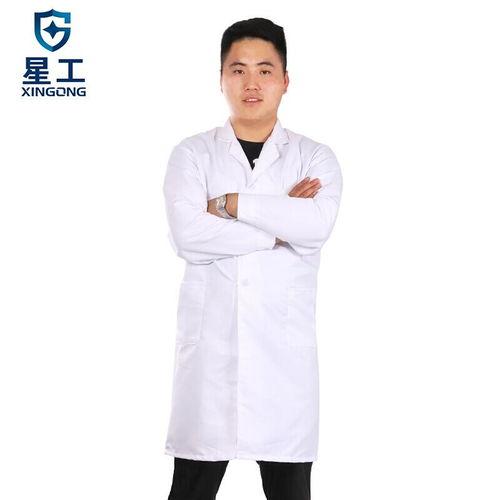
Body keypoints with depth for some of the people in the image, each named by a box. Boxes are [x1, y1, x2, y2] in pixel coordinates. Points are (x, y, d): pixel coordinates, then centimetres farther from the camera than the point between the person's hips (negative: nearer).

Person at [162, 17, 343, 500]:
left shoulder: (315, 157, 7)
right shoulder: (192, 154, 5)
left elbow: (317, 226, -14)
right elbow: (188, 236, -12)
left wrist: (231, 203, -10)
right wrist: (280, 225, -10)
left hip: (285, 344, 1)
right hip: (209, 342, 0)